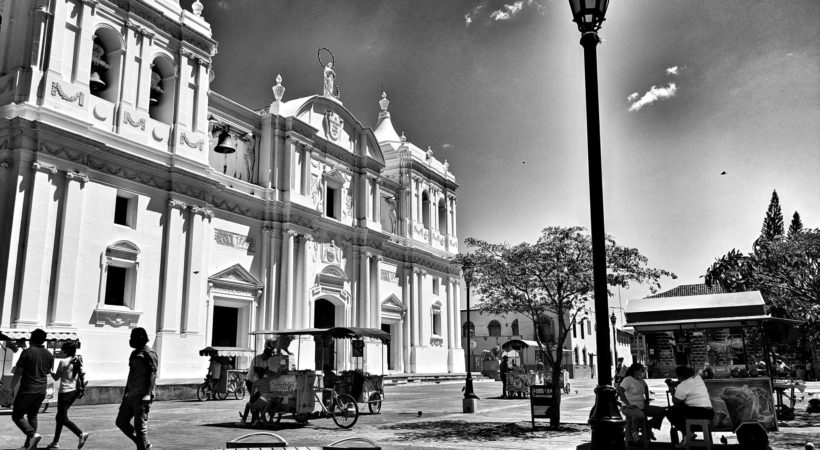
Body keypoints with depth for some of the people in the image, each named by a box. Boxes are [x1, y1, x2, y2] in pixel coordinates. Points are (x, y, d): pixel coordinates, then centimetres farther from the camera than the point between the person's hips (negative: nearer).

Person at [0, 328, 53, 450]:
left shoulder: (27, 352, -11)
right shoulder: (49, 355, 6)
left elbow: (18, 372, -10)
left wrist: (11, 388, -3)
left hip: (27, 390, -6)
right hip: (41, 391, 6)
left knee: (17, 416, 4)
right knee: (32, 416, 16)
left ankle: (33, 434, -16)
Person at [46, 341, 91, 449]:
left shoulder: (63, 362, -14)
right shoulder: (78, 360, 5)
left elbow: (56, 377, -6)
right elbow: (83, 374, 6)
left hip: (65, 392, -8)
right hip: (74, 391, 8)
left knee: (63, 419, -3)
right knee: (60, 417, 18)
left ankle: (81, 434, -18)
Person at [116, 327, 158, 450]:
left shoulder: (149, 354, -11)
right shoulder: (135, 353, 17)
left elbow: (152, 376, -19)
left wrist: (147, 395, -27)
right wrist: (126, 393, 23)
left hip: (142, 396, -10)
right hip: (131, 395, 10)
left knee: (140, 426, -6)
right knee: (121, 422, 12)